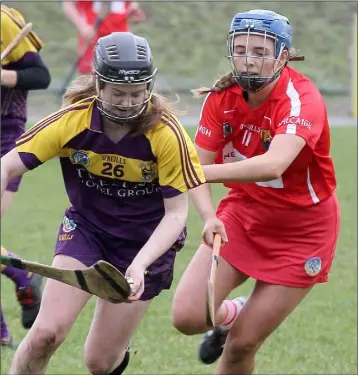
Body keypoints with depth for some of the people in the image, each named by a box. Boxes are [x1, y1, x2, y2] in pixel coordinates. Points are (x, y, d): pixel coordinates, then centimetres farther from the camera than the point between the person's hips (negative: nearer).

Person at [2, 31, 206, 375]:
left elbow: (176, 212, -18)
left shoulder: (166, 134, -23)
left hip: (146, 241, -1)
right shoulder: (72, 121, -18)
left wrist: (140, 265, -31)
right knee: (46, 333, -19)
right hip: (86, 228, 1)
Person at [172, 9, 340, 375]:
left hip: (303, 229, -4)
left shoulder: (302, 99, -27)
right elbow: (201, 164, -10)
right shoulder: (222, 96, -10)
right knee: (187, 316, -12)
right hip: (243, 212, 4)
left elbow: (273, 165, -45)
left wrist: (200, 173, -57)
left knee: (242, 344, -5)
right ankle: (231, 314, 24)